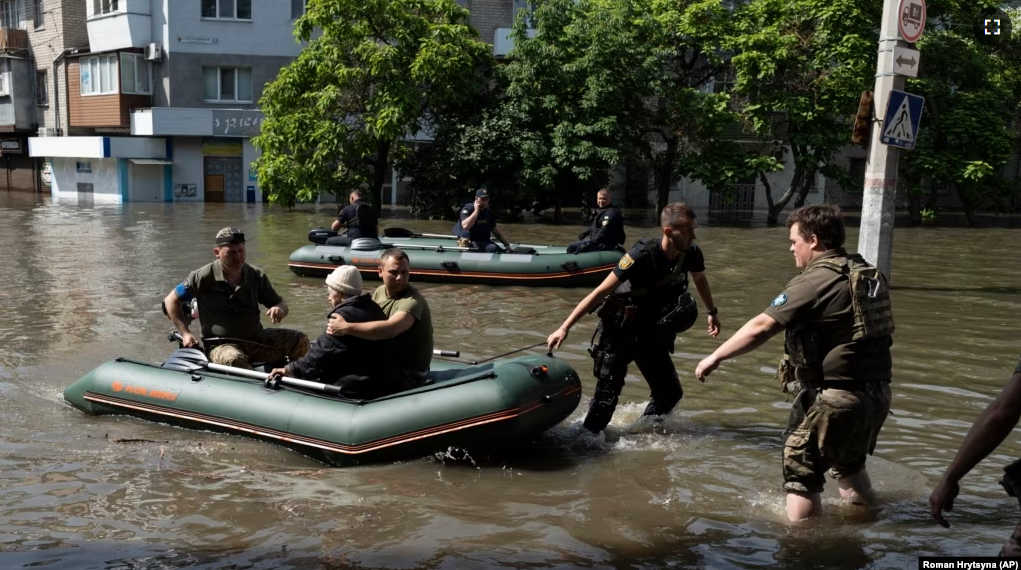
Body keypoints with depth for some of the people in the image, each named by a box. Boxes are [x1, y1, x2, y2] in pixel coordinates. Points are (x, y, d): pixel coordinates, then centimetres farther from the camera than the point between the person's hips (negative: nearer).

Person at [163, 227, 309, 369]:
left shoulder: (256, 276, 5)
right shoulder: (203, 277, -5)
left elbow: (281, 303, 10)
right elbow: (171, 300, 5)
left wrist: (279, 309, -16)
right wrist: (185, 333, -3)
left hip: (256, 340, 4)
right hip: (220, 346, -4)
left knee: (300, 340, -15)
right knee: (234, 359, -41)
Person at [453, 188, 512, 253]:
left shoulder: (489, 212, 12)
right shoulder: (467, 209, -7)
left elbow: (494, 229, 21)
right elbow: (465, 226, -26)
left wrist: (506, 244, 16)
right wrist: (476, 211, -20)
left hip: (486, 242, 7)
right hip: (472, 242, -7)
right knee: (493, 248, -32)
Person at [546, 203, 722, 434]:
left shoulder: (691, 253, -12)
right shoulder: (642, 255, -28)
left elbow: (700, 279, 15)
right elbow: (600, 292, -26)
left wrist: (713, 312, 27)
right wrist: (564, 328, -29)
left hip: (652, 331, 6)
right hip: (621, 327, -6)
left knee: (670, 392, 6)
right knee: (608, 391, -12)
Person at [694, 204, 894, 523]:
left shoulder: (815, 281, -16)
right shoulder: (869, 275, 9)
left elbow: (760, 328, -19)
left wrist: (715, 358, -12)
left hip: (835, 397, -9)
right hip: (877, 392, 9)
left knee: (801, 470, 4)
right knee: (848, 463, 30)